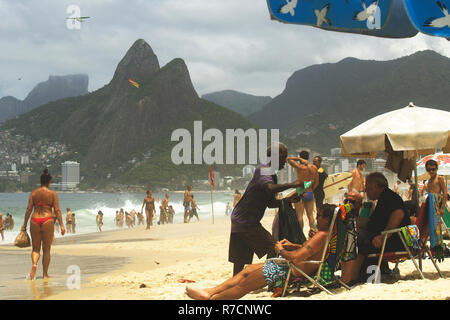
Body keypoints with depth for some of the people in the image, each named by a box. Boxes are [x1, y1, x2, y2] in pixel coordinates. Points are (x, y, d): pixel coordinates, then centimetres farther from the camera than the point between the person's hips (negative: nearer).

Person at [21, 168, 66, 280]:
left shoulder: (33, 193, 5)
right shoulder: (53, 193, -1)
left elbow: (29, 209, 3)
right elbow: (57, 210, -5)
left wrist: (24, 224, 8)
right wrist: (62, 225, -2)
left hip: (35, 221, 2)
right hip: (47, 221, -2)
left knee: (35, 248, 12)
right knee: (46, 249, 9)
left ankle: (34, 264, -18)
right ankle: (45, 274, 12)